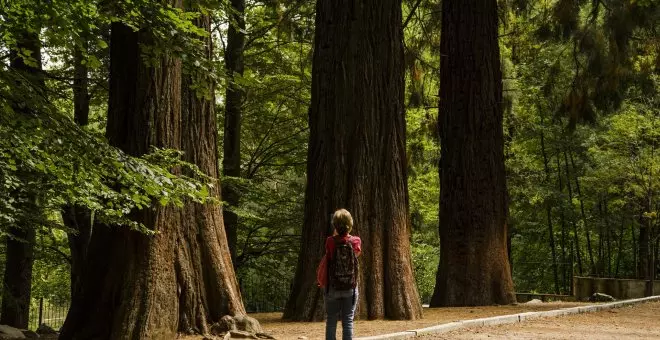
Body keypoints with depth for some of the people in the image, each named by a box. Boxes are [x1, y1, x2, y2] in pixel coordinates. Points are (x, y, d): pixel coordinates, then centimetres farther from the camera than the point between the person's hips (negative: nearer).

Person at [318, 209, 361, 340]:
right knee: (348, 321, 2)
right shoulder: (356, 241, -6)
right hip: (350, 287, 1)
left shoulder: (330, 242, -10)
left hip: (332, 287, -1)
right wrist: (347, 233, 14)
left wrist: (335, 233, 8)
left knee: (331, 321, 7)